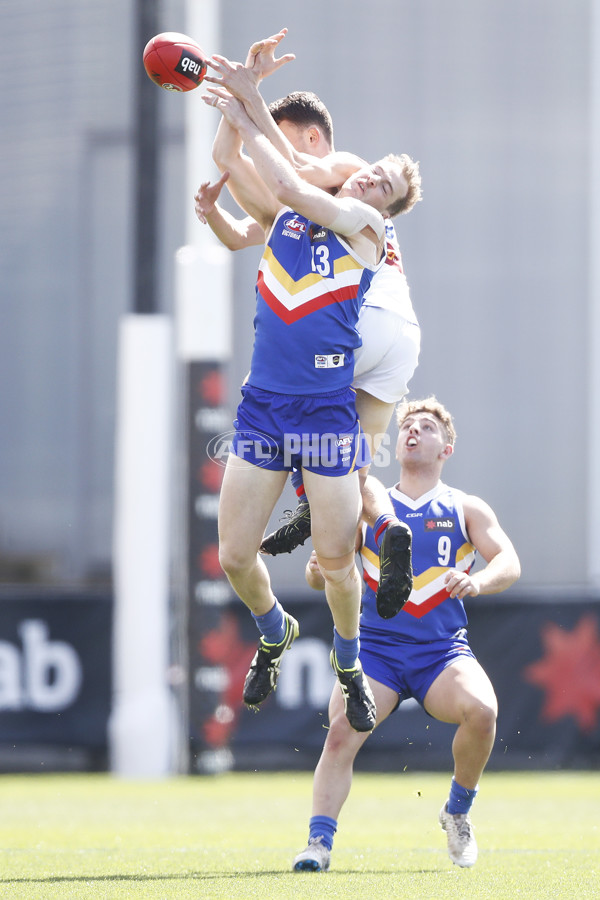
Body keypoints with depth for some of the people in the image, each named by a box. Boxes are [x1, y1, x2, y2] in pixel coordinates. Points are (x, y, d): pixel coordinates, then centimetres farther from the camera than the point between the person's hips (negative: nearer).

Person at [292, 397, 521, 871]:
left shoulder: (466, 508, 10)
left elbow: (509, 563, -2)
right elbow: (323, 572, 11)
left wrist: (478, 581, -25)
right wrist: (320, 570, -15)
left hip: (442, 650, -1)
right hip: (375, 645, 1)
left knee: (481, 709, -29)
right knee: (341, 731, -25)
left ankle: (458, 812, -5)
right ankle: (319, 841, -26)